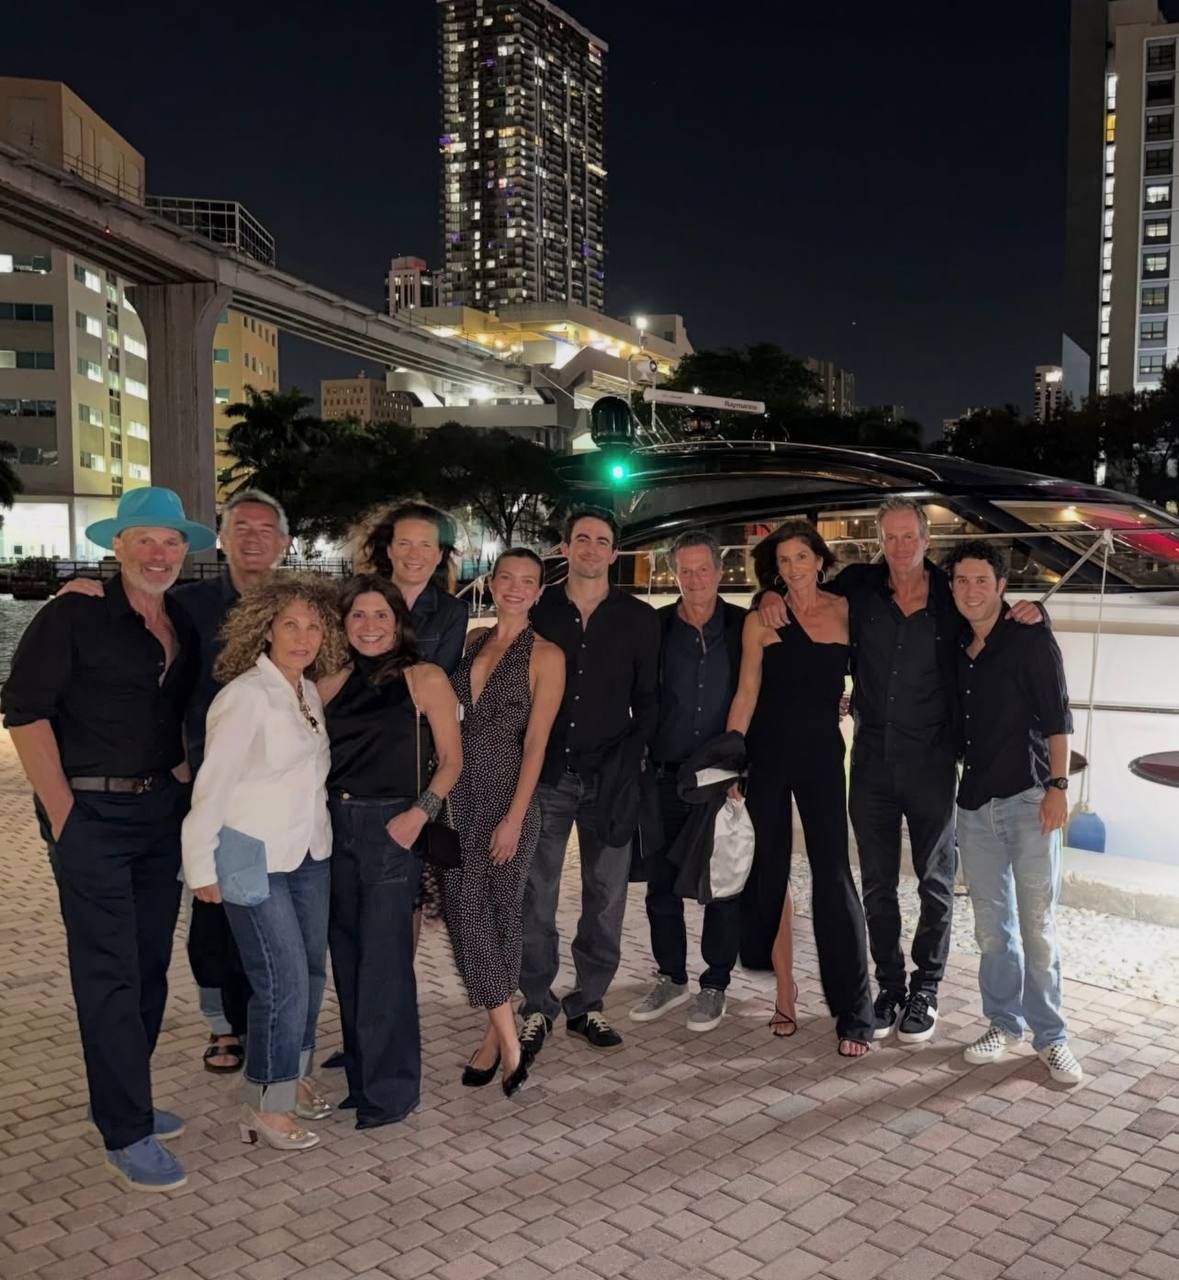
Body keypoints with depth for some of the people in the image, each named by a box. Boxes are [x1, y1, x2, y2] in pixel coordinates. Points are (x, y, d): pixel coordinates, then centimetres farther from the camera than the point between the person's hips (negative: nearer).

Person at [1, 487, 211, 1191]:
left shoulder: (183, 625, 9)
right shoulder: (75, 616, -10)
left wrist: (183, 778, 9)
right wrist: (62, 809, -14)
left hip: (162, 810, 7)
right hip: (92, 815, -6)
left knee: (150, 966, 14)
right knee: (110, 973, -3)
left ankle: (121, 1099, 31)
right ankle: (128, 1134, 7)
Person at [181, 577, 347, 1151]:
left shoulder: (310, 693, 7)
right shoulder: (246, 695, -14)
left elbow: (311, 773, 10)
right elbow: (213, 783, -14)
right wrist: (202, 866, -13)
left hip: (309, 853, 7)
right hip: (255, 860, -7)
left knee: (311, 970, 13)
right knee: (283, 982, -6)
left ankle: (294, 1074, 33)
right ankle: (265, 1107, 11)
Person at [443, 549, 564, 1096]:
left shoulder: (546, 655, -4)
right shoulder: (472, 641, 11)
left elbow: (536, 741, -8)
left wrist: (515, 816, -13)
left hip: (506, 792, -4)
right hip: (459, 791, 5)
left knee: (496, 912, 1)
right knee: (464, 908, 2)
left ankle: (496, 1034, 17)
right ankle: (507, 1040, 11)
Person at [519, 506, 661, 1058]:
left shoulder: (638, 618, 6)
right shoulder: (537, 611, 6)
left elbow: (647, 698, 9)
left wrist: (631, 757, -3)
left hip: (610, 778, 1)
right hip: (546, 774, 0)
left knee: (605, 898, 7)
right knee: (535, 896, 2)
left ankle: (587, 1003, 21)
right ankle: (537, 1006, 17)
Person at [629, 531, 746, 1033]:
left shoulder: (743, 626, -1)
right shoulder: (655, 627, 1)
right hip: (667, 775, 2)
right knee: (661, 882, 10)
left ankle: (714, 985, 22)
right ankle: (672, 977, 28)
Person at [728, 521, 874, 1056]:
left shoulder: (845, 610, 3)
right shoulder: (760, 621, 1)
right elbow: (746, 694, 0)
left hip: (822, 753, 0)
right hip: (767, 754, 1)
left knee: (833, 875, -3)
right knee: (770, 872, 6)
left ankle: (854, 1011, 3)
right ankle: (785, 990, 20)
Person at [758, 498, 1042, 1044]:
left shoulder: (952, 598, -3)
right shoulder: (859, 587, 0)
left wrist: (1028, 613, -10)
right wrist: (771, 595, -8)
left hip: (931, 761, -1)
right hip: (872, 758, 1)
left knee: (935, 882, 10)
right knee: (877, 883, 10)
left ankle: (925, 988, 25)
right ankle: (889, 985, 24)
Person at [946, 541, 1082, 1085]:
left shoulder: (1031, 640, -3)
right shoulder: (956, 649, 11)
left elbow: (1056, 718, -5)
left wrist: (1057, 786, -11)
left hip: (1027, 797, -4)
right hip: (975, 801, 5)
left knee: (1036, 924, -2)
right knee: (991, 923, 9)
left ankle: (1051, 1037, 9)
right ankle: (1004, 1024, 21)